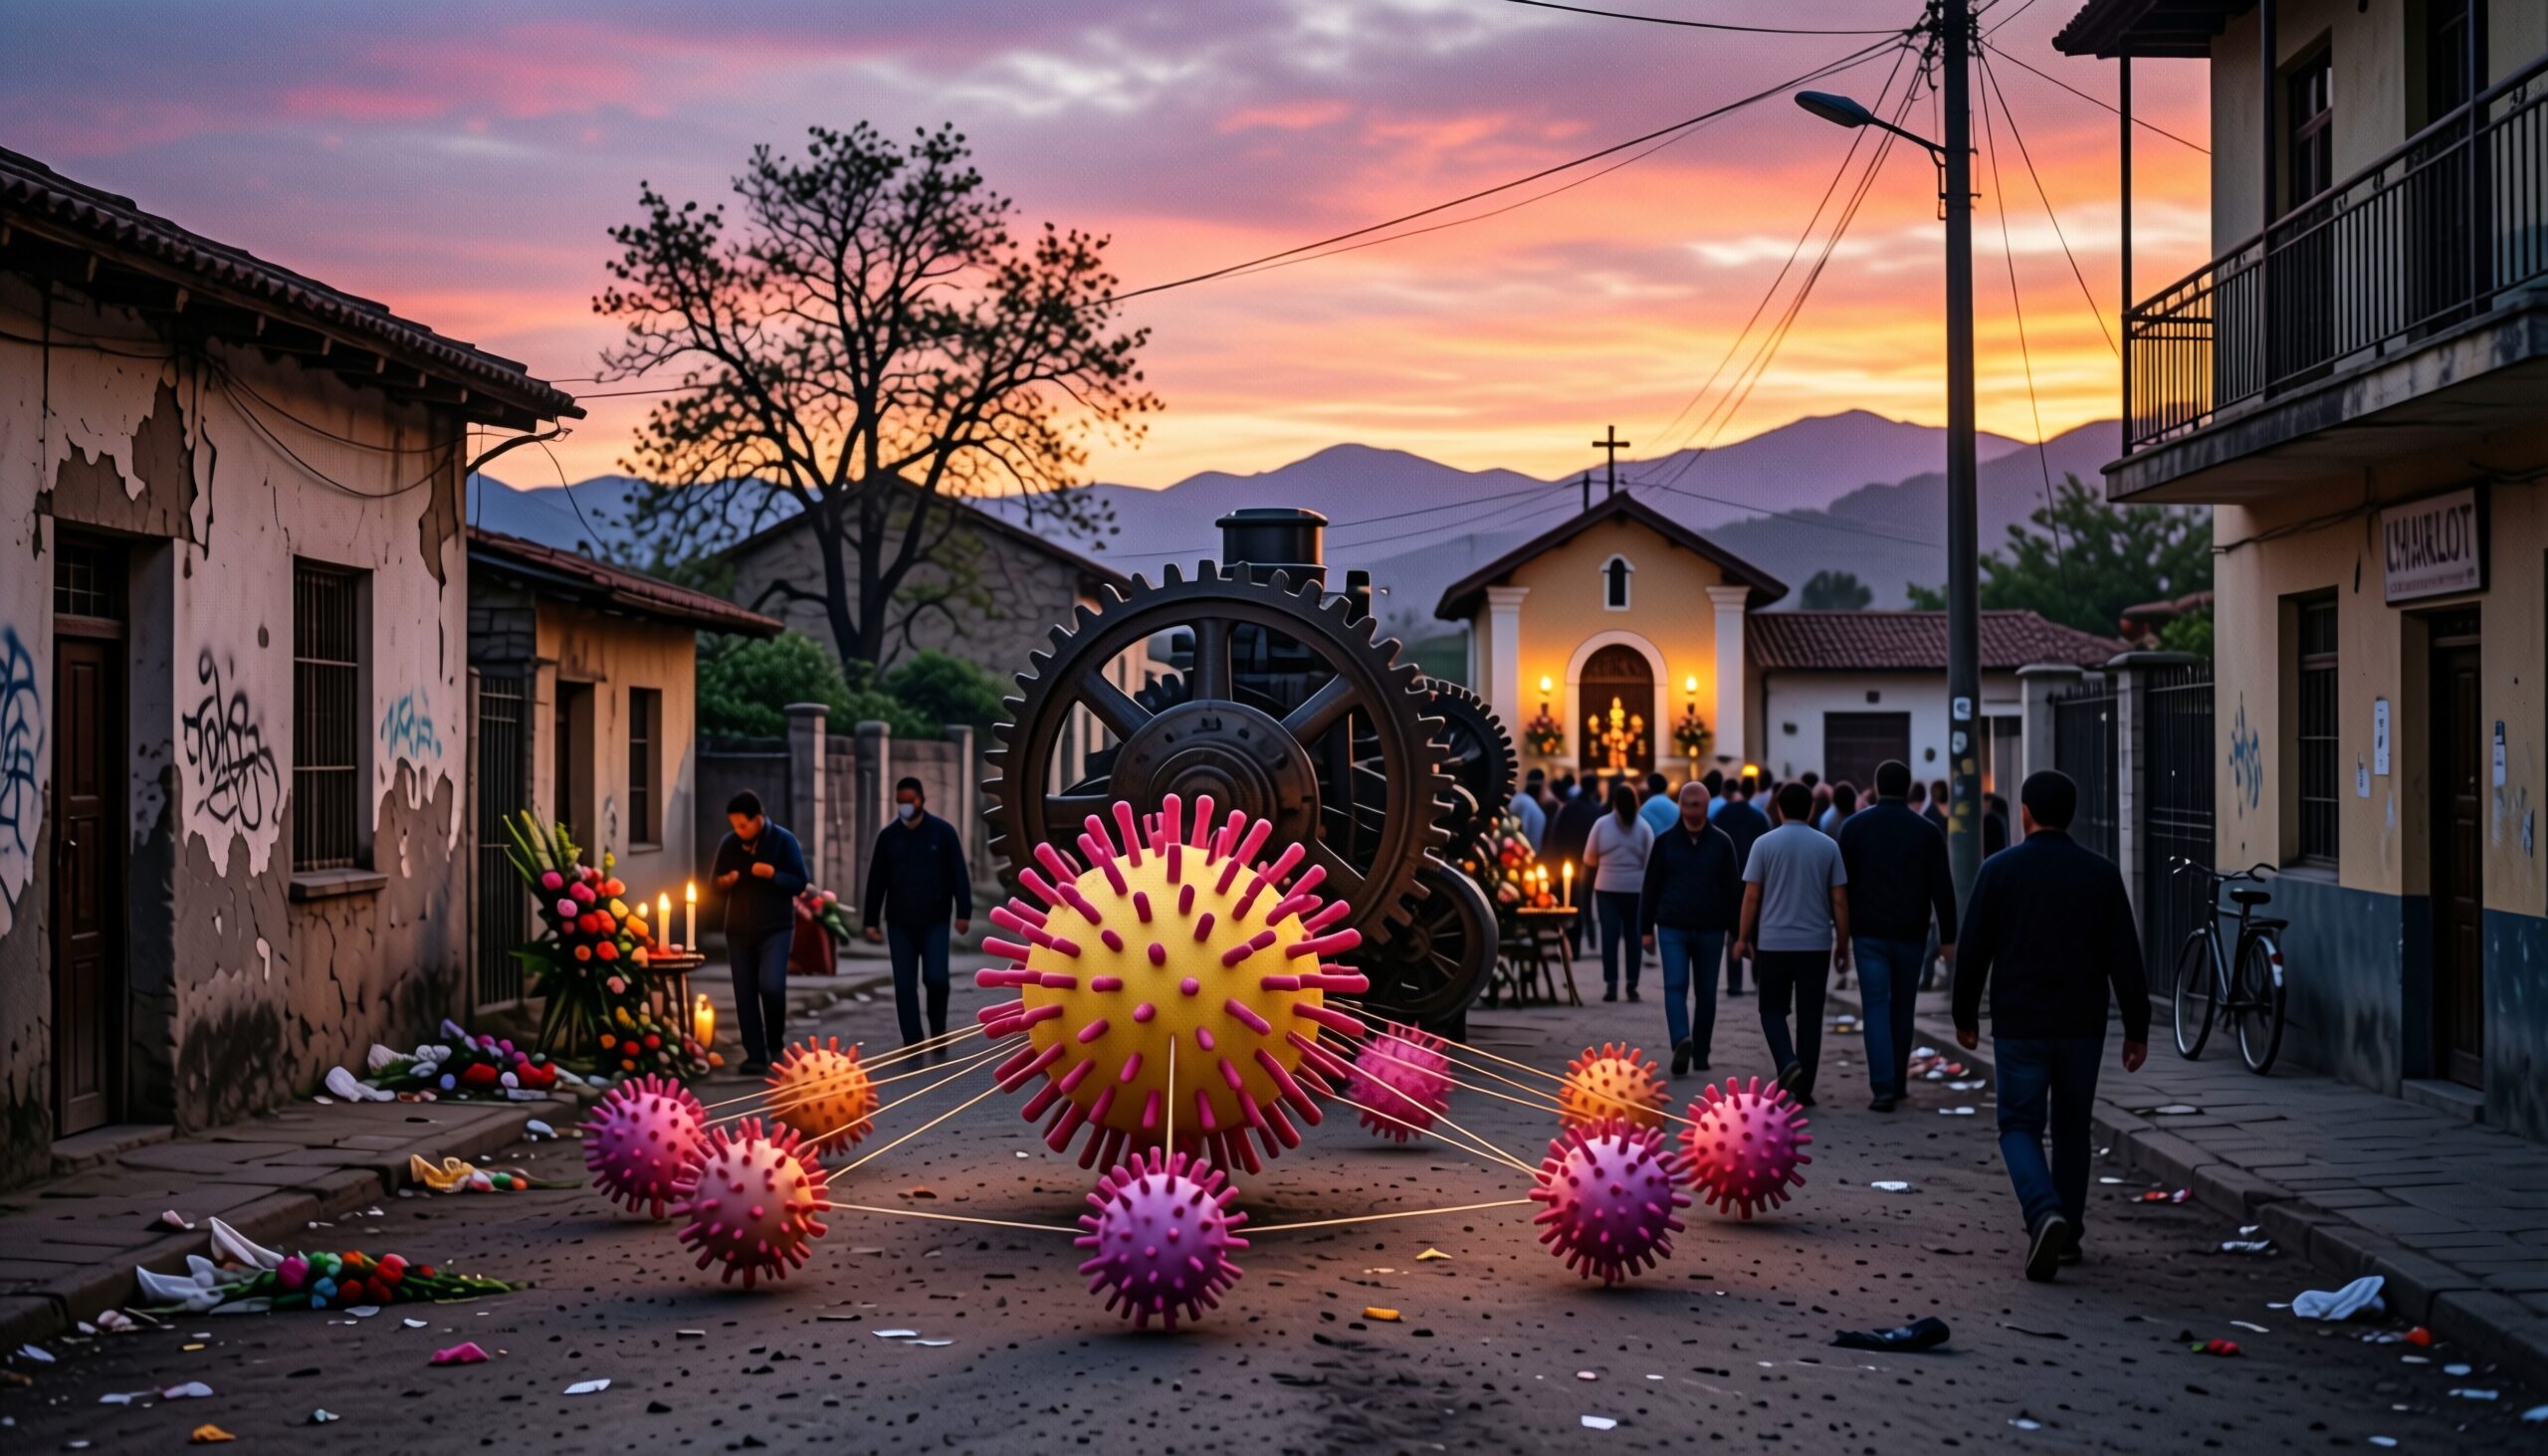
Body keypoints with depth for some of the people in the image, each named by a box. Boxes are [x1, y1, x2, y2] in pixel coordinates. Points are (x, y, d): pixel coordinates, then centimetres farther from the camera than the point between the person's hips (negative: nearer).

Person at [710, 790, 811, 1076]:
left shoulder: (783, 841, -6)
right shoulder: (728, 843, 3)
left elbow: (800, 883, -7)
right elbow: (713, 880, 13)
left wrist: (772, 874, -24)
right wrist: (724, 881, -11)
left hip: (776, 929, -4)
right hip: (739, 930, 4)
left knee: (771, 986, -17)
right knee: (745, 994, 1)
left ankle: (776, 1042, 9)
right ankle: (755, 1055, 7)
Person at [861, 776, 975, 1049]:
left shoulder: (943, 832, -1)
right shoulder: (888, 836, 4)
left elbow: (959, 875, -1)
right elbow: (876, 881, 8)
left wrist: (963, 912, -8)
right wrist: (872, 921, 6)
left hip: (935, 921, -2)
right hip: (899, 923, 2)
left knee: (936, 978, -11)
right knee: (904, 985, 0)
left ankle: (938, 1029, 13)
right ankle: (912, 1043, 5)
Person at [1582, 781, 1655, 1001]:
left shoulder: (1602, 824, -3)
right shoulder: (1643, 827, -3)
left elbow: (1589, 859, 4)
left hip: (1607, 887, 0)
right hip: (1636, 888, 0)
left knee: (1609, 934, 1)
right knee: (1633, 935, 7)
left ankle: (1611, 985, -4)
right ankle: (1632, 985, 6)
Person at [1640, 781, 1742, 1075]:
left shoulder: (1721, 843, 4)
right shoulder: (1665, 842, 3)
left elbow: (1733, 889, 6)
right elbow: (1649, 887, 7)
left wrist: (1734, 930, 2)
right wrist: (1647, 929, 5)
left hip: (1711, 930, 1)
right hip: (1672, 929, -1)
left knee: (1706, 993, 6)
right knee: (1675, 987, -16)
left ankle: (1700, 1053, 15)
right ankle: (1682, 1041, -29)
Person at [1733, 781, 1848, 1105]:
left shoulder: (1765, 844, -3)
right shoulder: (1828, 846, 1)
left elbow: (1751, 896, -3)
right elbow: (1839, 900, 1)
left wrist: (1743, 937, 6)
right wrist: (1843, 943, 10)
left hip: (1773, 942, -1)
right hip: (1816, 944, 1)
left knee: (1773, 1010, 11)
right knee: (1809, 1016, 6)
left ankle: (1788, 1062, -13)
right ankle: (1803, 1088, 6)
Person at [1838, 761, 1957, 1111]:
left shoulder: (1854, 827, 1)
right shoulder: (1927, 831, -1)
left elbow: (1843, 883, 3)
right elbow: (1942, 888, -2)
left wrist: (1843, 929, 12)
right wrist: (1948, 936, 2)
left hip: (1869, 933, -1)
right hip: (1911, 934, 1)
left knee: (1876, 1007, -4)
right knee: (1902, 1008, 14)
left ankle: (1883, 1087, -15)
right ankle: (1898, 1082, 22)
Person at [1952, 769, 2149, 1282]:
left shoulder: (1999, 870, -4)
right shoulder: (2101, 873, 0)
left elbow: (1972, 951, -1)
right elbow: (2125, 958, -1)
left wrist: (1965, 1016, 11)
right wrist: (2136, 1029, 5)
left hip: (2019, 1026, -2)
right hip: (2082, 1025, 2)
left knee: (2020, 1125, 5)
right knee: (2072, 1128, 16)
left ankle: (2045, 1212, -20)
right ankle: (2066, 1234, 21)